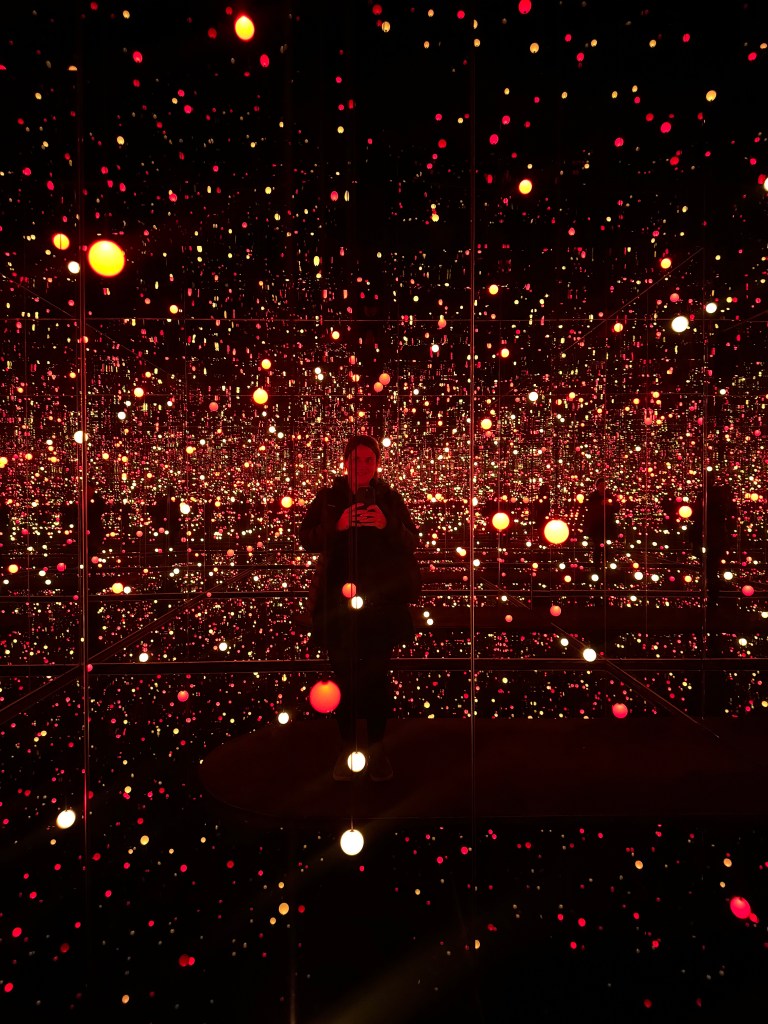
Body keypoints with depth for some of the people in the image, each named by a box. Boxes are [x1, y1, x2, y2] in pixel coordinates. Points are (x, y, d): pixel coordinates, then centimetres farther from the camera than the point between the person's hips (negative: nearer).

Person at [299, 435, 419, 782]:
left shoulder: (390, 498, 4)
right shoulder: (327, 498, 4)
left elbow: (412, 542, -1)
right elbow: (306, 539, -3)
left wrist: (387, 524, -20)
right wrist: (337, 525, -19)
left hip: (381, 600, 0)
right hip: (339, 598, 1)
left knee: (377, 675, 4)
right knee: (344, 675, 7)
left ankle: (377, 747, 21)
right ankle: (347, 746, 23)